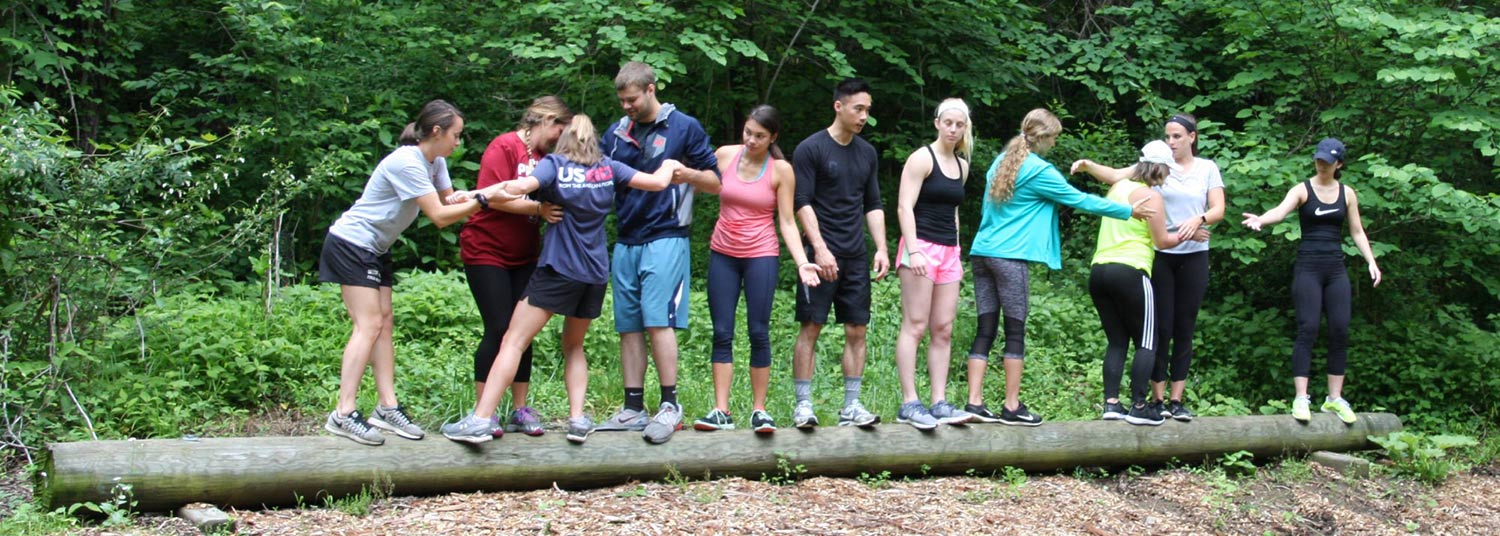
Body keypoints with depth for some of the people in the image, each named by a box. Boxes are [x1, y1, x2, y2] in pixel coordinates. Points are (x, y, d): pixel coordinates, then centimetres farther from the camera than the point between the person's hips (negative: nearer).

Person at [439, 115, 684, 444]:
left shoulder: (554, 164, -1)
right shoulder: (608, 169, 9)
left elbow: (519, 187, -20)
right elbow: (657, 182, 12)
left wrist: (477, 195, -10)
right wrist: (669, 166, 32)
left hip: (559, 268, -4)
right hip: (596, 272, 5)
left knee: (514, 341, -5)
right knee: (573, 345, 22)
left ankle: (481, 420, -14)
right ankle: (578, 419, 9)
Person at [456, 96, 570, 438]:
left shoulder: (543, 157, 12)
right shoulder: (504, 148, -11)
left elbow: (549, 203, 13)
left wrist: (554, 210, -7)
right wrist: (538, 208, -26)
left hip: (524, 257, 7)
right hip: (487, 252, -7)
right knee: (499, 329, -9)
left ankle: (520, 410, 11)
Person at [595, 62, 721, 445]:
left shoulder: (684, 128, 1)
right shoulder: (616, 133, 14)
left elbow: (716, 182, 1)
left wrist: (687, 173, -20)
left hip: (665, 238, -6)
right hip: (626, 242, 6)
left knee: (657, 320, -13)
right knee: (629, 326, 6)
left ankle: (669, 406, -6)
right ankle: (633, 410, 11)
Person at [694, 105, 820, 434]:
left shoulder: (781, 170, -5)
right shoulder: (724, 156, 0)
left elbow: (787, 222, -4)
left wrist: (802, 263, -14)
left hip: (761, 256, -2)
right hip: (723, 254, 2)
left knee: (758, 333, -1)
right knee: (722, 333, 1)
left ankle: (759, 410, 7)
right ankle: (721, 412, 2)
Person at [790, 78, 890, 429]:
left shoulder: (867, 153, 14)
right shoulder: (811, 149, -3)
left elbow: (873, 205, 17)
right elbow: (802, 203, -8)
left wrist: (881, 249, 6)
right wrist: (820, 249, -17)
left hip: (856, 256, 6)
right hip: (822, 252, -5)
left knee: (857, 331, 3)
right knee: (811, 327, -6)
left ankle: (851, 406, 8)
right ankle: (803, 405, -1)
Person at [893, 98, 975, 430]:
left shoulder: (962, 166, 16)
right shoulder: (922, 158, -5)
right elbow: (904, 207, -11)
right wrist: (913, 250, -20)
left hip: (949, 252, 7)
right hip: (921, 246, -7)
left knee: (944, 330, 3)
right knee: (915, 327, -9)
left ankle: (939, 403, 4)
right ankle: (909, 405, -9)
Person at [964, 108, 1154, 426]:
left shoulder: (1001, 162, 16)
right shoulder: (1039, 171, -7)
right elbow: (1081, 200, -2)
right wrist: (1129, 211, 8)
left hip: (981, 253, 7)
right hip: (1010, 257, -7)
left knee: (985, 330, 5)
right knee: (1015, 331, 0)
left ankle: (974, 403, 0)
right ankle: (1012, 407, 3)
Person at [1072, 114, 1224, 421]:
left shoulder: (1207, 168, 7)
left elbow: (1218, 210, 0)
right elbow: (1117, 177, -10)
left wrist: (1198, 219, -21)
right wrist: (1089, 166, -28)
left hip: (1194, 256, 1)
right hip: (1160, 255, -1)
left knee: (1184, 329, 4)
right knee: (1161, 327, -1)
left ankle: (1176, 400, 9)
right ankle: (1157, 399, 6)